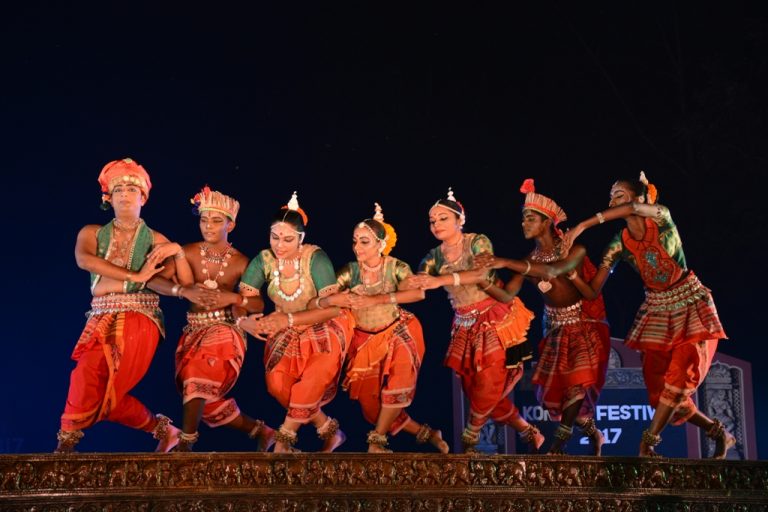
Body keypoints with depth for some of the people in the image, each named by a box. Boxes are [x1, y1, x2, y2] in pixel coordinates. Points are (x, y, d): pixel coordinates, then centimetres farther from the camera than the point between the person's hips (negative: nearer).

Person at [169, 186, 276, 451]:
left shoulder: (240, 262, -2)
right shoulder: (187, 254, 0)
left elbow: (260, 304, -4)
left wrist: (234, 298, -22)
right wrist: (184, 291, -35)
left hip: (225, 329, -4)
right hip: (193, 330, 4)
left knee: (198, 371, -31)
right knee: (208, 401, 8)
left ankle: (185, 443, -24)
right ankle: (260, 430, 29)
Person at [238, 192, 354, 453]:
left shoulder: (316, 258, -18)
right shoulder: (263, 260, -8)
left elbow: (332, 307, -23)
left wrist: (289, 319, -34)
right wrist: (244, 321, -33)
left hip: (323, 331, -3)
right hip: (286, 335, 3)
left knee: (312, 381, -26)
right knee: (277, 383, -19)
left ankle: (284, 438, -7)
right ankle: (327, 429, -2)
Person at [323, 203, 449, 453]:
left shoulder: (395, 267, -13)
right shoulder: (350, 271, -9)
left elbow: (419, 292, -31)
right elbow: (320, 301, -13)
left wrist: (375, 300, -36)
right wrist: (333, 299, -37)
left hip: (397, 333, -3)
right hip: (365, 339, 3)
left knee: (399, 380, -28)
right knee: (372, 405, 4)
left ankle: (376, 441, -10)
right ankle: (423, 432, 22)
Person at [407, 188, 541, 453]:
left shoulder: (478, 242, -9)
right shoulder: (434, 257, 5)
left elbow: (482, 272, -28)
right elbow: (414, 285, -6)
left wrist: (443, 280, -40)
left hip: (494, 320, -5)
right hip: (465, 327, 6)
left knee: (488, 386, -14)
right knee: (476, 391, 5)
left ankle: (469, 440, 2)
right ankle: (528, 432, 19)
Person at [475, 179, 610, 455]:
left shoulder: (574, 250, -16)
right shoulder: (531, 259, -3)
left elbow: (552, 270, -38)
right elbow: (507, 295, -14)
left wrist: (505, 262, -46)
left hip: (584, 325, -5)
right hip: (555, 329, 5)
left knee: (578, 380, -23)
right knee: (553, 391, 1)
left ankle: (559, 443, -17)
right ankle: (593, 433, 23)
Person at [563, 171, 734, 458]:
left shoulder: (661, 217, -11)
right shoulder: (619, 244, -1)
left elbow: (632, 208, -32)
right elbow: (594, 287, -5)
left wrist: (583, 225, -35)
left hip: (691, 304, -4)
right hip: (656, 311, 4)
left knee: (680, 375, -18)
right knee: (658, 389, -1)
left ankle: (649, 441, -13)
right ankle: (719, 434, 13)